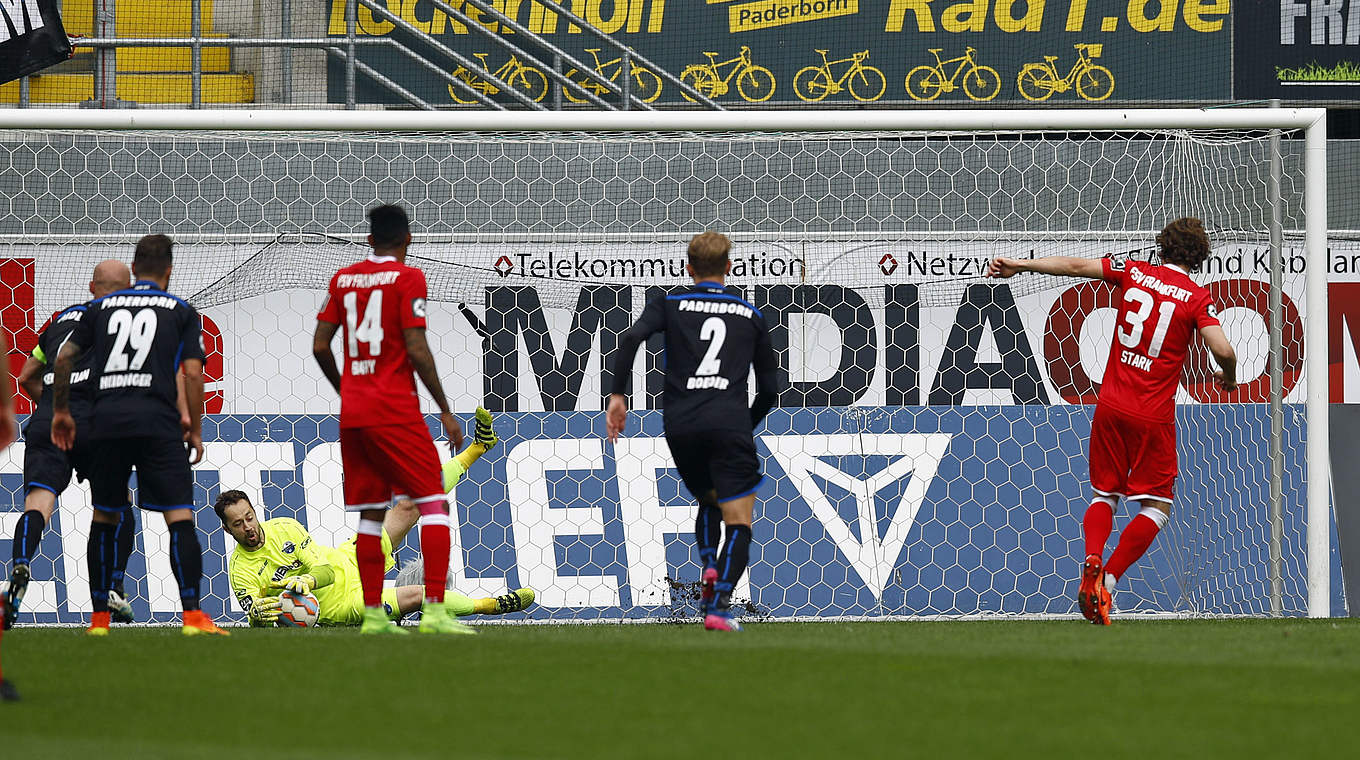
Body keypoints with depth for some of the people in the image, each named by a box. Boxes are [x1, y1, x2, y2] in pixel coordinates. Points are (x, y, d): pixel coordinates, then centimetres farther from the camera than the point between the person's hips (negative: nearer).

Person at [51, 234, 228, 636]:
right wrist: (196, 430, 10)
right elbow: (192, 373, 2)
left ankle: (99, 617, 15)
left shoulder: (101, 308, 16)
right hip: (156, 419, -3)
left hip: (106, 421, 3)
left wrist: (61, 411, 26)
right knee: (180, 518, -5)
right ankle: (192, 614, -16)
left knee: (104, 518, 15)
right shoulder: (182, 312, 9)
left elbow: (64, 357, 15)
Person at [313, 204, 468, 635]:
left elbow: (320, 346, 10)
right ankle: (434, 609, -15)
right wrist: (445, 410, -5)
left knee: (370, 514, 10)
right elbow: (416, 349, -11)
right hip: (396, 412, -6)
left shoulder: (343, 279, 11)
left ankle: (372, 614, 7)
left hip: (352, 413, 6)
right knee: (434, 503, -4)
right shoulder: (408, 278, -5)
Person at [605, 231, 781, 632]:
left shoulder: (670, 305, 13)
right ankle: (719, 603, -18)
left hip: (680, 424, 1)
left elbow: (631, 338, -7)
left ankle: (709, 565, 0)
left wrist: (617, 394, -4)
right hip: (729, 422, -1)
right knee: (738, 521, 0)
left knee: (707, 503, 26)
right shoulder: (751, 315, 16)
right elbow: (769, 388, 18)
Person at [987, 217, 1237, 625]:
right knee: (1156, 507, 6)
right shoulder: (1196, 298, -6)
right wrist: (1228, 375, 7)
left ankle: (1092, 561, -10)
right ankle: (1108, 581, -10)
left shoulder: (1134, 272, 3)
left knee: (1104, 495, 17)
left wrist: (1020, 265, 17)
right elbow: (1223, 350, -16)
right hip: (1154, 416, -3)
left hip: (1111, 406, 3)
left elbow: (1075, 266, 7)